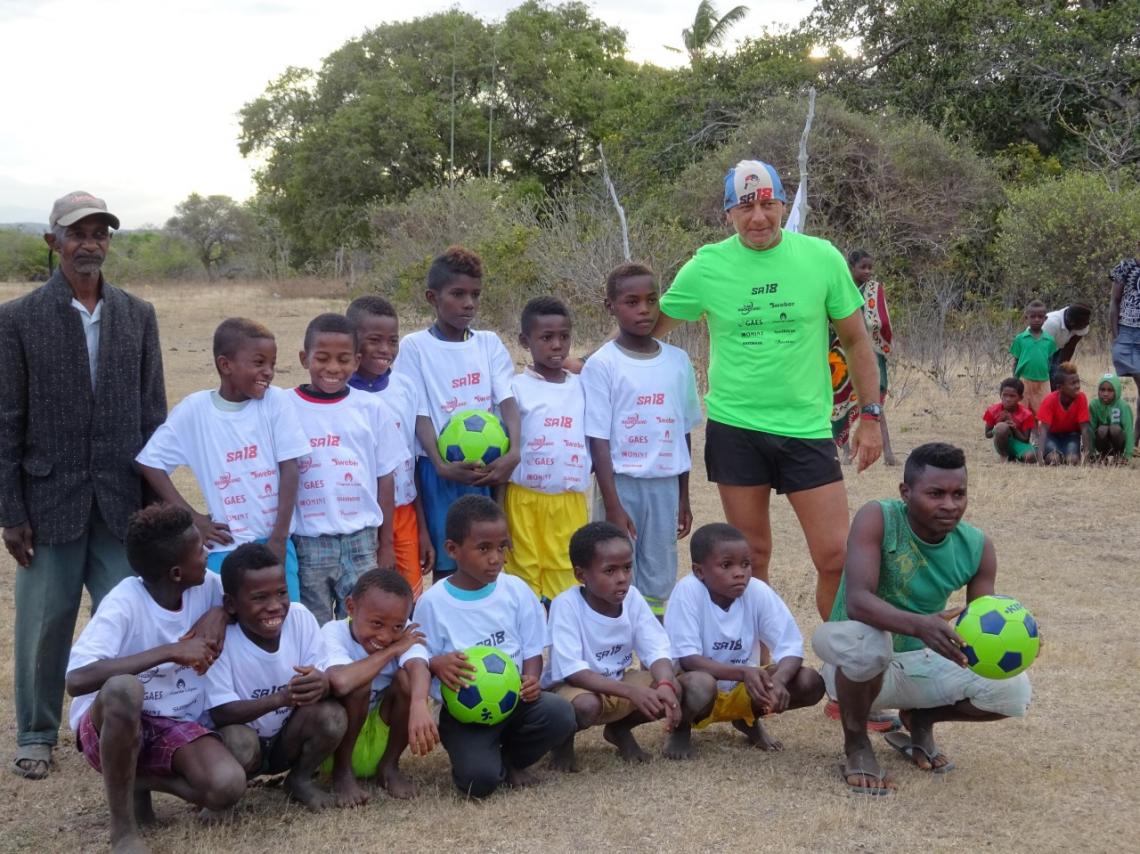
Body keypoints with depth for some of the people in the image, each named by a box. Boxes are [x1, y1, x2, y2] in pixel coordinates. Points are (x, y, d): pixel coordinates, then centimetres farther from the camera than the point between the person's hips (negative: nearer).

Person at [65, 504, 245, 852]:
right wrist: (171, 651, -34)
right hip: (110, 724, -4)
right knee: (124, 688, -41)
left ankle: (141, 780, 6)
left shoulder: (207, 586, -5)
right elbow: (77, 680, -35)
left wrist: (218, 613, -8)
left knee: (227, 787, -27)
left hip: (178, 725, 5)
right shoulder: (124, 604, -23)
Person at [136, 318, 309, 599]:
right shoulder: (194, 410, -3)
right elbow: (150, 462, 2)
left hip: (273, 542, 1)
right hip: (224, 547, -1)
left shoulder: (276, 402, -2)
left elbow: (290, 470, -3)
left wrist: (279, 538, -7)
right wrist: (192, 518, -1)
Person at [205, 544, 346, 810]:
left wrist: (323, 684, -38)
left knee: (332, 715, -25)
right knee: (238, 741, -36)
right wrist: (281, 698, -41)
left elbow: (325, 676, -11)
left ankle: (300, 781, 2)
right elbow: (220, 712, -26)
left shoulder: (301, 618, -12)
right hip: (245, 741, -3)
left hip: (287, 741, 3)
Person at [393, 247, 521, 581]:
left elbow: (507, 400, -3)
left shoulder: (489, 343, 9)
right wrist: (441, 465, -20)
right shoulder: (415, 347, -1)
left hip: (492, 467, 3)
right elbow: (420, 414, -6)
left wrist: (513, 452, -20)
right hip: (443, 470, -3)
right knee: (446, 566, 1)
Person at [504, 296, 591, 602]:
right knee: (524, 584, 3)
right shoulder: (517, 388, -3)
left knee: (567, 584, 5)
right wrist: (497, 514, -3)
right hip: (525, 501, -2)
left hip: (571, 503, 2)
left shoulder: (582, 387, 6)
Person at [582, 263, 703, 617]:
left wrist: (683, 497, 14)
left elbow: (683, 432, 12)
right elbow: (598, 440, -9)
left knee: (660, 585, 9)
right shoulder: (601, 364, -7)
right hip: (621, 483, -4)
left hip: (665, 484, 4)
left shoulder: (678, 361, 5)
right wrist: (612, 506, -13)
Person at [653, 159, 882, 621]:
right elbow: (651, 328, 10)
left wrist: (870, 415, 4)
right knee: (752, 557, 9)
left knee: (836, 556, -4)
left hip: (807, 428, 0)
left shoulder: (822, 257, -2)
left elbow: (856, 340, 6)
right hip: (735, 429, 0)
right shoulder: (707, 265, -3)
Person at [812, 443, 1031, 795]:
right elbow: (857, 600, -35)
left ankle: (920, 720, 16)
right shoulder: (877, 518, -22)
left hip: (922, 662, 5)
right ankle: (856, 743, -9)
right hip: (859, 662, -5)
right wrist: (920, 625, -53)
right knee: (867, 641, -40)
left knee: (1013, 690, -15)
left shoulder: (977, 547, -8)